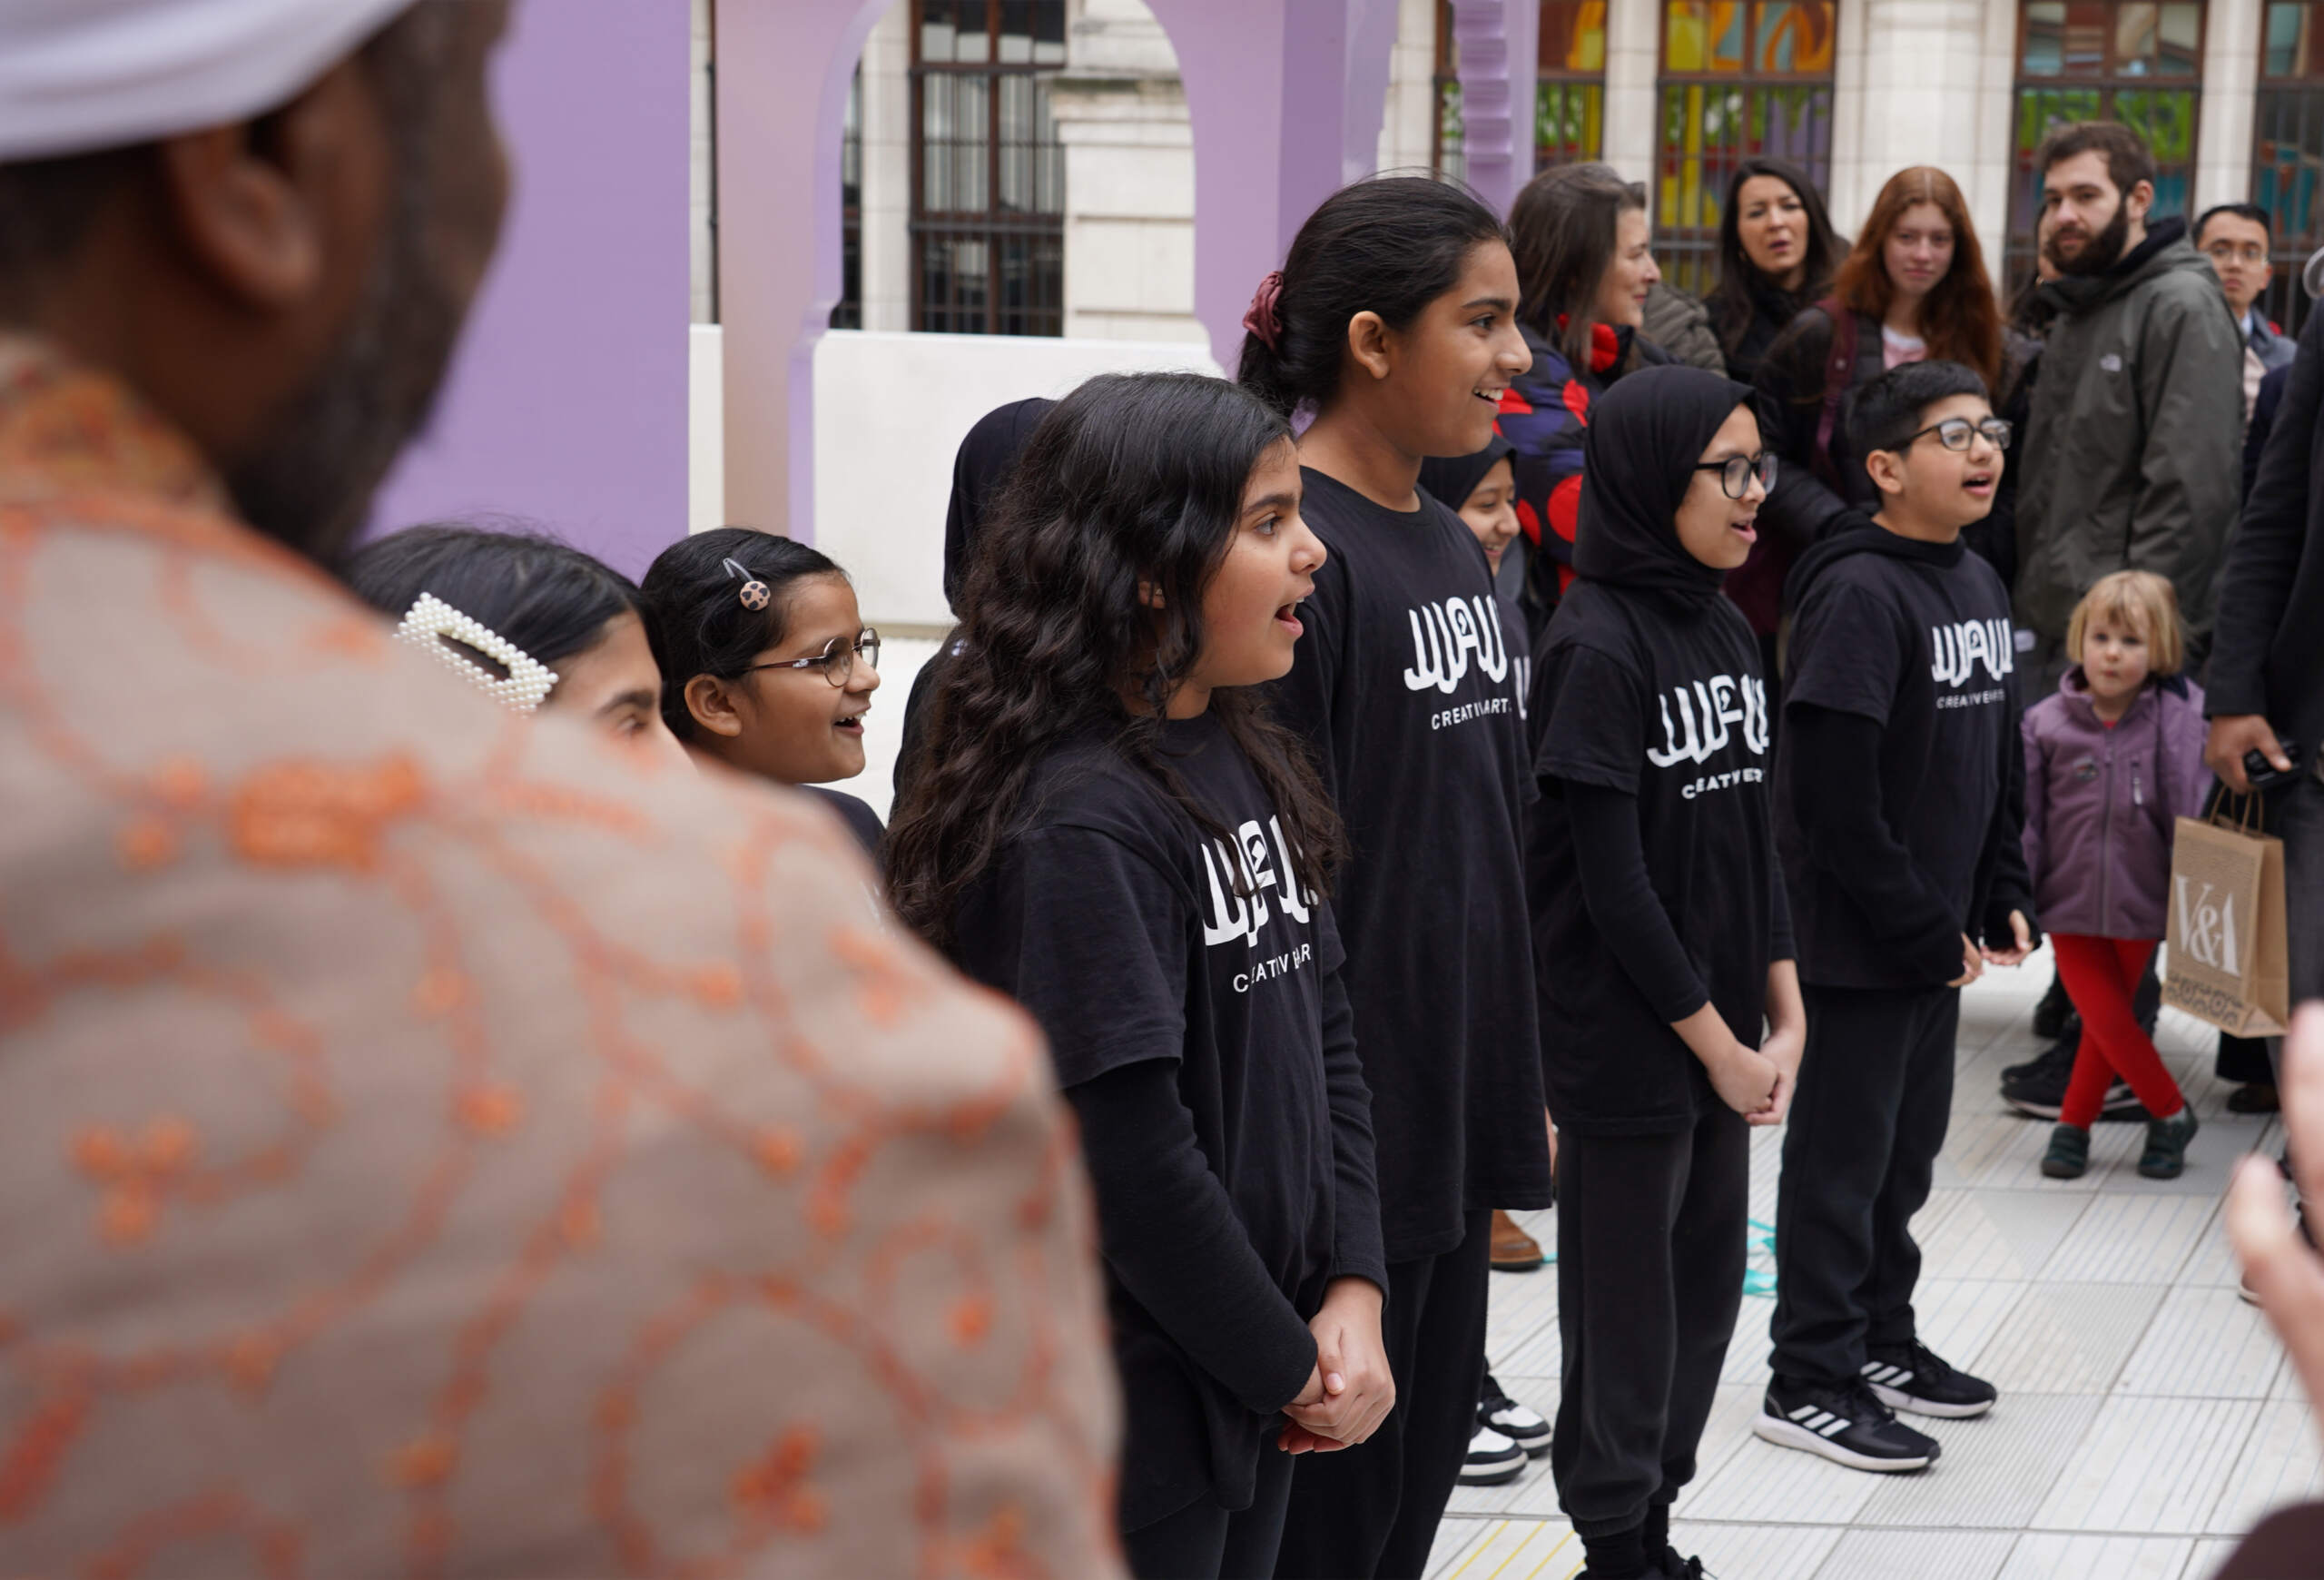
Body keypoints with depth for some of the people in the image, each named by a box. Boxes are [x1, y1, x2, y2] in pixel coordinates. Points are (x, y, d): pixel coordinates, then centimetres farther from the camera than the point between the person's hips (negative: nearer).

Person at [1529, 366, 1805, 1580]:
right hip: (1625, 1039, -7)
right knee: (1628, 1300, 4)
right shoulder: (1596, 646, -16)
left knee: (1707, 1290, 14)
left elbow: (1755, 842, 11)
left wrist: (1783, 1022, 4)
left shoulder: (1727, 633, 8)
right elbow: (1611, 880, -17)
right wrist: (1716, 1044, -13)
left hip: (1724, 1037, 8)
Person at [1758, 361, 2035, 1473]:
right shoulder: (1858, 593, -18)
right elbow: (1832, 789, -23)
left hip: (1940, 934, 8)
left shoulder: (1978, 584, 10)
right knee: (1841, 1153, 1)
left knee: (1909, 1143, 18)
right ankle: (1810, 1381, 10)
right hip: (1858, 937, -8)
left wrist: (2002, 898, 12)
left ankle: (1881, 1340, 32)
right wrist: (1918, 927, -18)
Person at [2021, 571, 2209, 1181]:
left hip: (2140, 905, 0)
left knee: (2109, 1020, 9)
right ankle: (2171, 1112, 16)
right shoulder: (2046, 724, -5)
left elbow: (2189, 818, -5)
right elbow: (2024, 820, -1)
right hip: (2069, 902, 0)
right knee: (2108, 1020, -4)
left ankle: (2074, 1124, 26)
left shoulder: (2176, 724, -7)